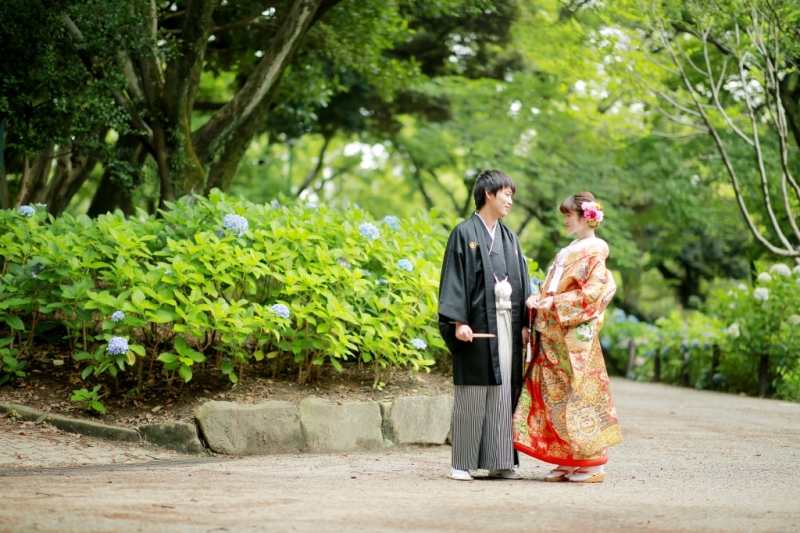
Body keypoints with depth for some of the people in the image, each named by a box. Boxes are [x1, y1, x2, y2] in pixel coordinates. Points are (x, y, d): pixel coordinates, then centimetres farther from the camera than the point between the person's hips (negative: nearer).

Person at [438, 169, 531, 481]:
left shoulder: (509, 238, 17)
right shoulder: (465, 233, -2)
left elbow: (521, 282, 17)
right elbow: (454, 279, -8)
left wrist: (524, 323, 9)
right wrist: (458, 321, -17)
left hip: (506, 323, 6)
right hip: (477, 324, -6)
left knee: (503, 394, 4)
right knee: (470, 396, -3)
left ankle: (498, 462, 9)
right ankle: (462, 464, 2)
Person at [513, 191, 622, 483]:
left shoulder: (594, 251, -6)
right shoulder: (568, 251, 19)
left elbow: (592, 293, -15)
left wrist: (555, 303, -16)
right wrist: (539, 298, 5)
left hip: (577, 334, -8)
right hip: (553, 335, 8)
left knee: (580, 393, -6)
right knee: (555, 394, 6)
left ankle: (592, 464, 0)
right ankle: (567, 462, 11)